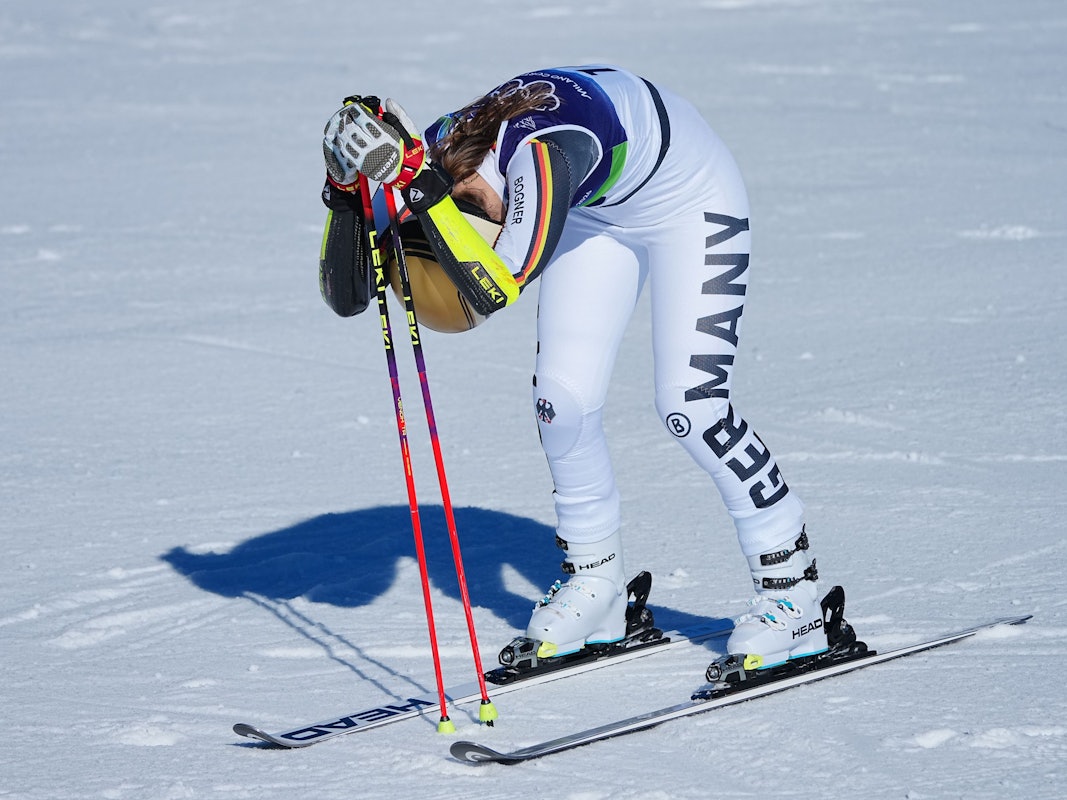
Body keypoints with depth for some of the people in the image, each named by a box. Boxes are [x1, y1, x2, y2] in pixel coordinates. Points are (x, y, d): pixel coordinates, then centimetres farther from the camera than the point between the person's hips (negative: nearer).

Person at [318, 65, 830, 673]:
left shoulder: (542, 153, -42)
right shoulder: (439, 147, -22)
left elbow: (497, 288, -53)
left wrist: (413, 178, -57)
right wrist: (346, 190, -34)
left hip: (691, 201, -7)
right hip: (600, 211, 7)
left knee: (691, 405, -17)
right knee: (561, 400, -6)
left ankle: (793, 586, -2)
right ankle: (596, 585, 14)